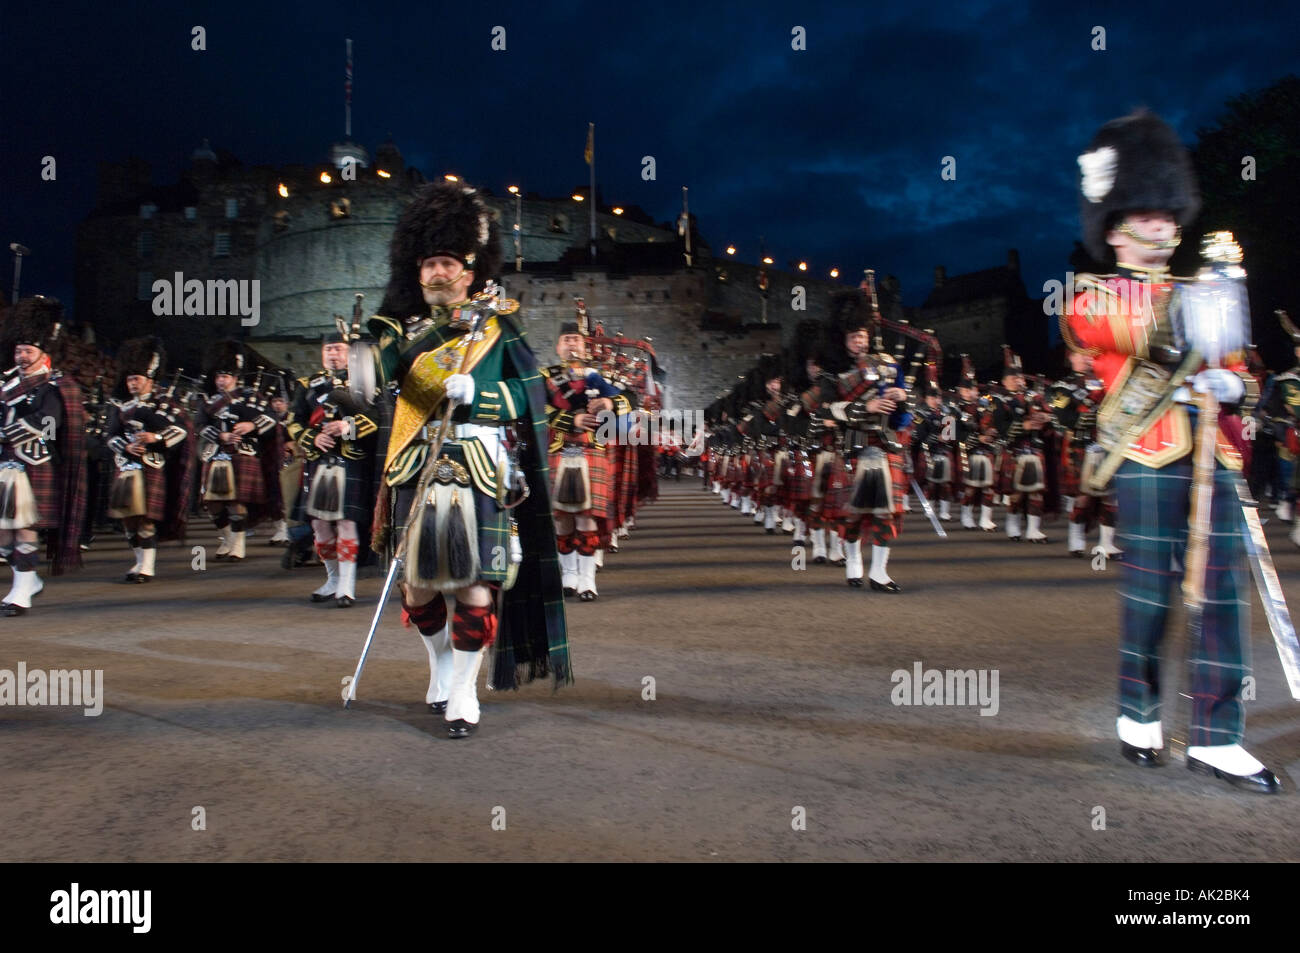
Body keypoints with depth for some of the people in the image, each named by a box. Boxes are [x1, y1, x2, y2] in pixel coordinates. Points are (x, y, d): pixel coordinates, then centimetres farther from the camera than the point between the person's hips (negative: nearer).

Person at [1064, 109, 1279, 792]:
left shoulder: (1199, 295, 25)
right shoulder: (1095, 297, 6)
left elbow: (1235, 368, 25)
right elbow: (1119, 331, -17)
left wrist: (1228, 385, 3)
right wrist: (1176, 321, -33)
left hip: (1214, 460, 5)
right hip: (1148, 459, -5)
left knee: (1223, 594, 1)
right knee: (1150, 587, -1)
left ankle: (1216, 738, 7)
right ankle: (1139, 714, 18)